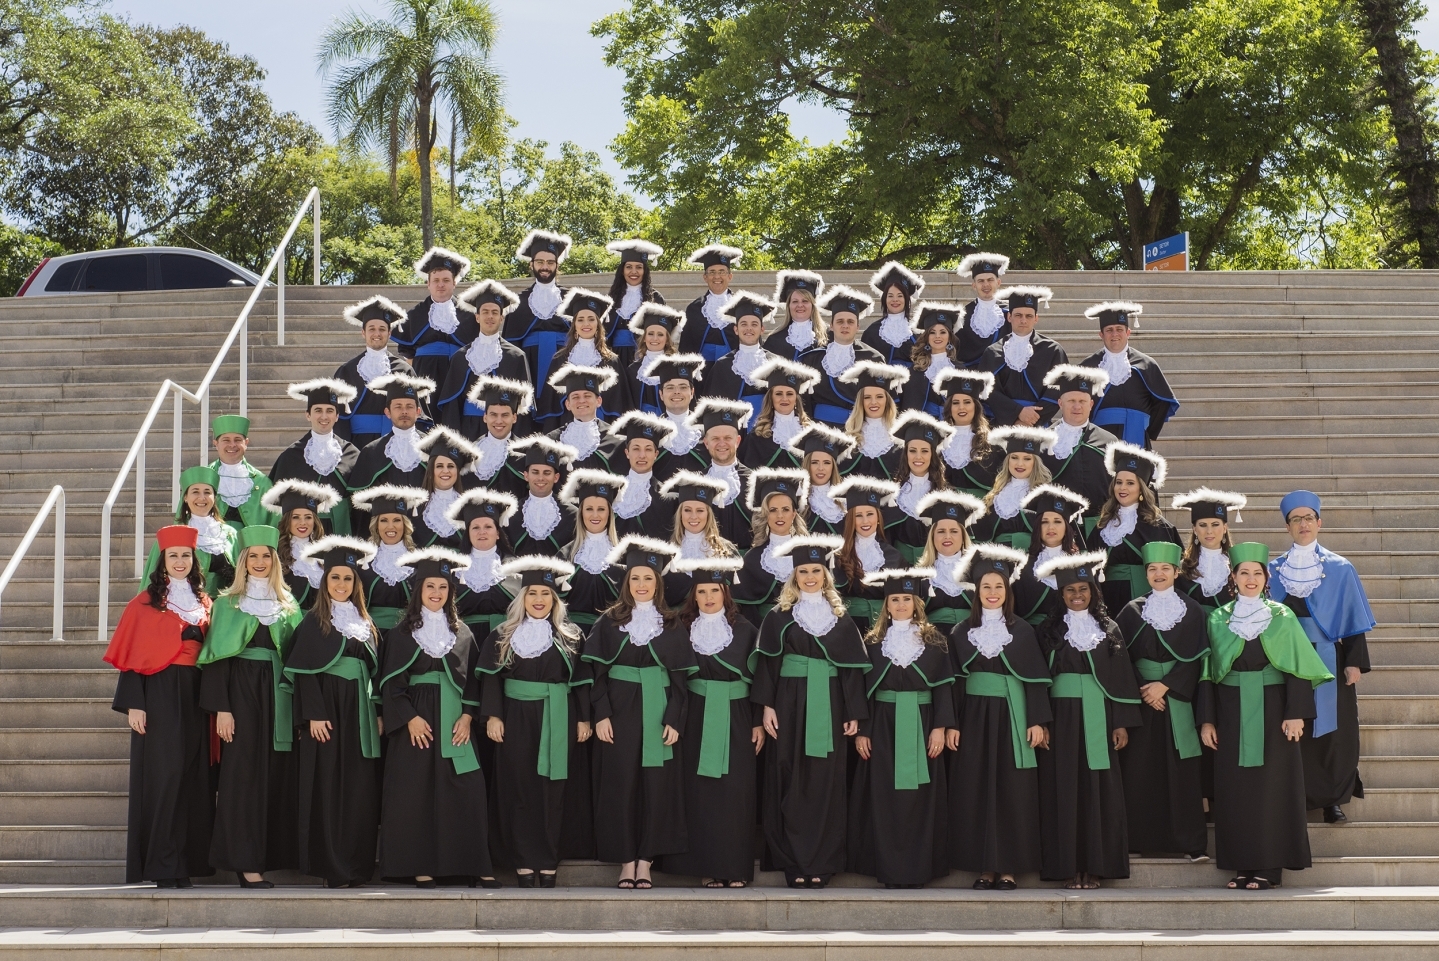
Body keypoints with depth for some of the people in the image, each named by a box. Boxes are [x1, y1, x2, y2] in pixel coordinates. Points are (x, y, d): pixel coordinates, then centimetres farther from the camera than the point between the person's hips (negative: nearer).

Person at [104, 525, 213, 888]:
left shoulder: (204, 603, 13)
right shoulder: (145, 603, 1)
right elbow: (130, 657, -3)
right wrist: (133, 704, -13)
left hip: (196, 695, 4)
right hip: (159, 694, -4)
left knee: (193, 775, 2)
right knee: (163, 773, -9)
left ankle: (187, 861, 7)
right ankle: (162, 865, -5)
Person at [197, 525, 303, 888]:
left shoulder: (288, 606, 14)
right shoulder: (228, 604, 3)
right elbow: (217, 657, -2)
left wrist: (301, 707, 4)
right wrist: (221, 708, -12)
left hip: (278, 695, 4)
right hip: (242, 692, -4)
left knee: (275, 775, 1)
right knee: (243, 773, -7)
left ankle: (268, 856, 7)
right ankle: (245, 863, -8)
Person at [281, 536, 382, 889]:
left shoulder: (365, 623, 16)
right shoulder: (314, 622, 1)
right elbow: (303, 672, -6)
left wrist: (377, 713, 7)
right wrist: (313, 715, -16)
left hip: (360, 713, 5)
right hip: (328, 712, -5)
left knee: (361, 790, 2)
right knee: (327, 786, -5)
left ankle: (357, 866, 7)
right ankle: (331, 868, -2)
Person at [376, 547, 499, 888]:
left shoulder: (462, 634, 13)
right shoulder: (402, 633, 5)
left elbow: (473, 679, 10)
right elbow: (391, 682, 0)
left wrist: (467, 716, -4)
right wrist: (410, 718, -12)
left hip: (455, 723, 2)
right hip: (416, 722, -2)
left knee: (467, 792, -4)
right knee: (416, 792, -5)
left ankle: (474, 865, 0)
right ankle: (421, 867, 0)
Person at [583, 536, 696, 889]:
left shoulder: (671, 626, 6)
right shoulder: (609, 622, 5)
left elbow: (680, 677, 3)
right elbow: (597, 671, 2)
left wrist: (674, 721, -7)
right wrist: (601, 715, -9)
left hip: (658, 713, 0)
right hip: (620, 713, 0)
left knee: (656, 786, -1)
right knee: (620, 786, -1)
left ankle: (646, 861, 6)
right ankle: (626, 861, 6)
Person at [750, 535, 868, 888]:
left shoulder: (840, 618, 10)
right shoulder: (779, 616, 5)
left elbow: (853, 667, 8)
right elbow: (767, 661, 1)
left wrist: (854, 713, 1)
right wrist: (767, 706, -9)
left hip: (828, 707, 1)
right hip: (791, 705, -1)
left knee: (825, 783, 0)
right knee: (790, 782, -2)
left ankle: (822, 863, 4)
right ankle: (793, 862, 2)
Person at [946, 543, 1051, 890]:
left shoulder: (1022, 631, 4)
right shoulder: (962, 632, 7)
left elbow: (1036, 678, 2)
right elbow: (953, 680, 5)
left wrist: (1037, 721, -7)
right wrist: (950, 724, -2)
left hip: (1011, 718, -1)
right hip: (974, 718, 1)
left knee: (1012, 793, -2)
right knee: (975, 792, 0)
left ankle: (1008, 867, 4)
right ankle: (984, 866, 5)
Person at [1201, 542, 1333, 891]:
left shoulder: (1282, 617, 3)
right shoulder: (1218, 619, 7)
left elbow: (1298, 667, -2)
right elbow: (1208, 672, 7)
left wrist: (1296, 714, -11)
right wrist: (1207, 720, 1)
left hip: (1272, 711, -2)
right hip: (1232, 713, 2)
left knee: (1272, 784, -3)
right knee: (1234, 787, 1)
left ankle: (1269, 866, 1)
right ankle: (1243, 864, 7)